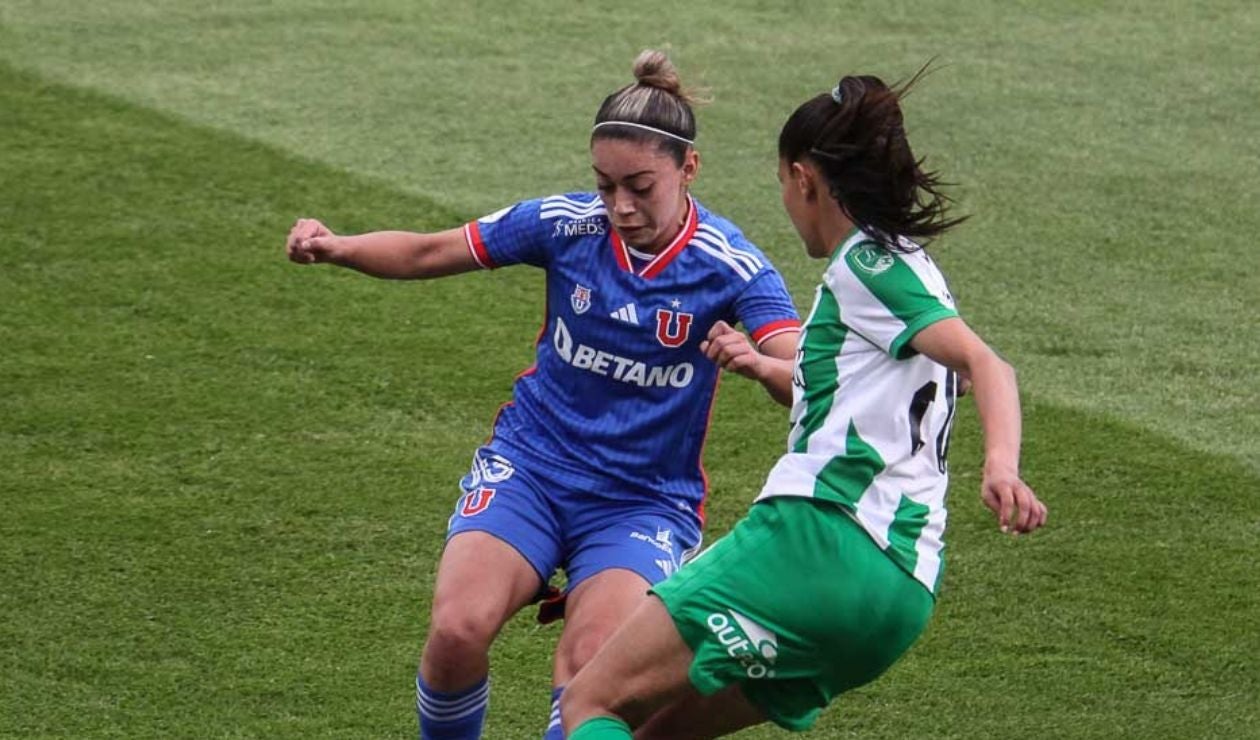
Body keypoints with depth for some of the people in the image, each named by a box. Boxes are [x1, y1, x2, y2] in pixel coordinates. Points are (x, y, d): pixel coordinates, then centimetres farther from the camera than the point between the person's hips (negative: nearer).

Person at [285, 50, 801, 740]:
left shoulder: (729, 266, -13)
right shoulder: (566, 223, -6)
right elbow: (427, 252, 3)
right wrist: (336, 247, -15)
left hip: (644, 502, -2)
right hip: (530, 467, 2)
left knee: (592, 668, -27)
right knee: (458, 630, -23)